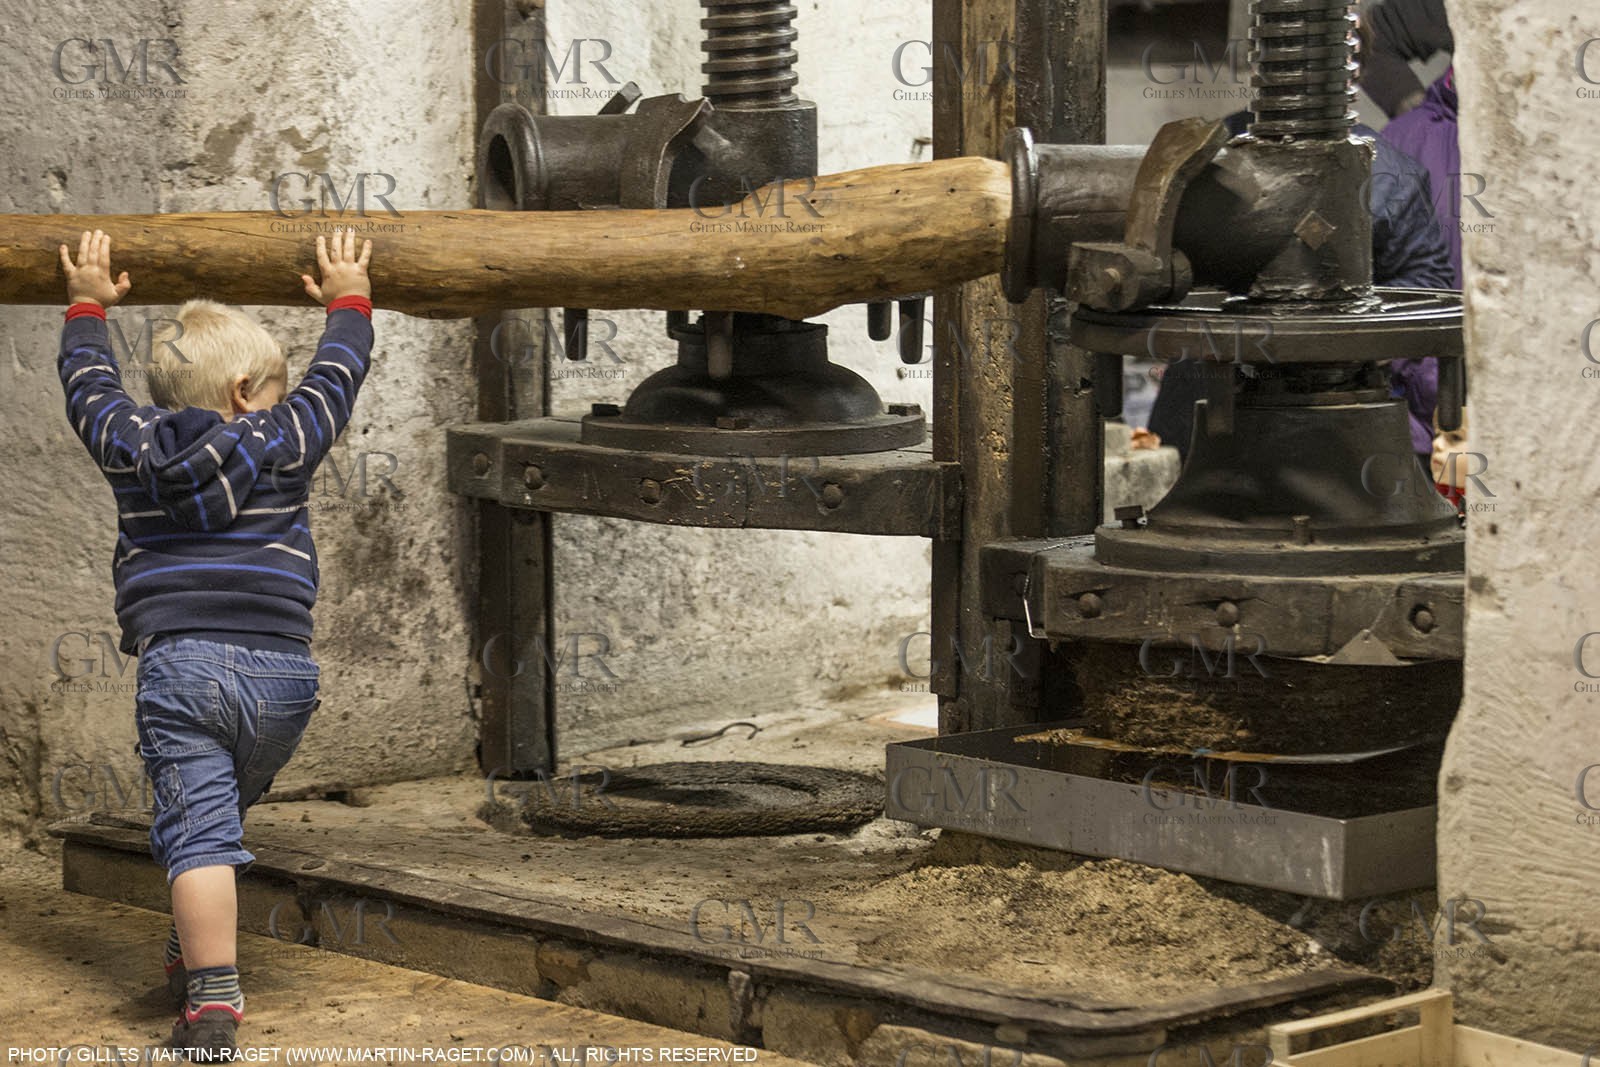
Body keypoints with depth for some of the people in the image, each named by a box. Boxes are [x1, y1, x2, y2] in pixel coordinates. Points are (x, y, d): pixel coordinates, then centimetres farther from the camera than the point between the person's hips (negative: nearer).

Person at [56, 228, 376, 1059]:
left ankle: (212, 1004, -19)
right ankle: (195, 955, 33)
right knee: (222, 815, 23)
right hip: (280, 670, 1)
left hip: (176, 667, -1)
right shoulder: (283, 442, 5)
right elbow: (337, 374, 20)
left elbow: (88, 384, 27)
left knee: (198, 832, -10)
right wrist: (347, 302, 37)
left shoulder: (129, 447, 9)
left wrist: (87, 309, 44)